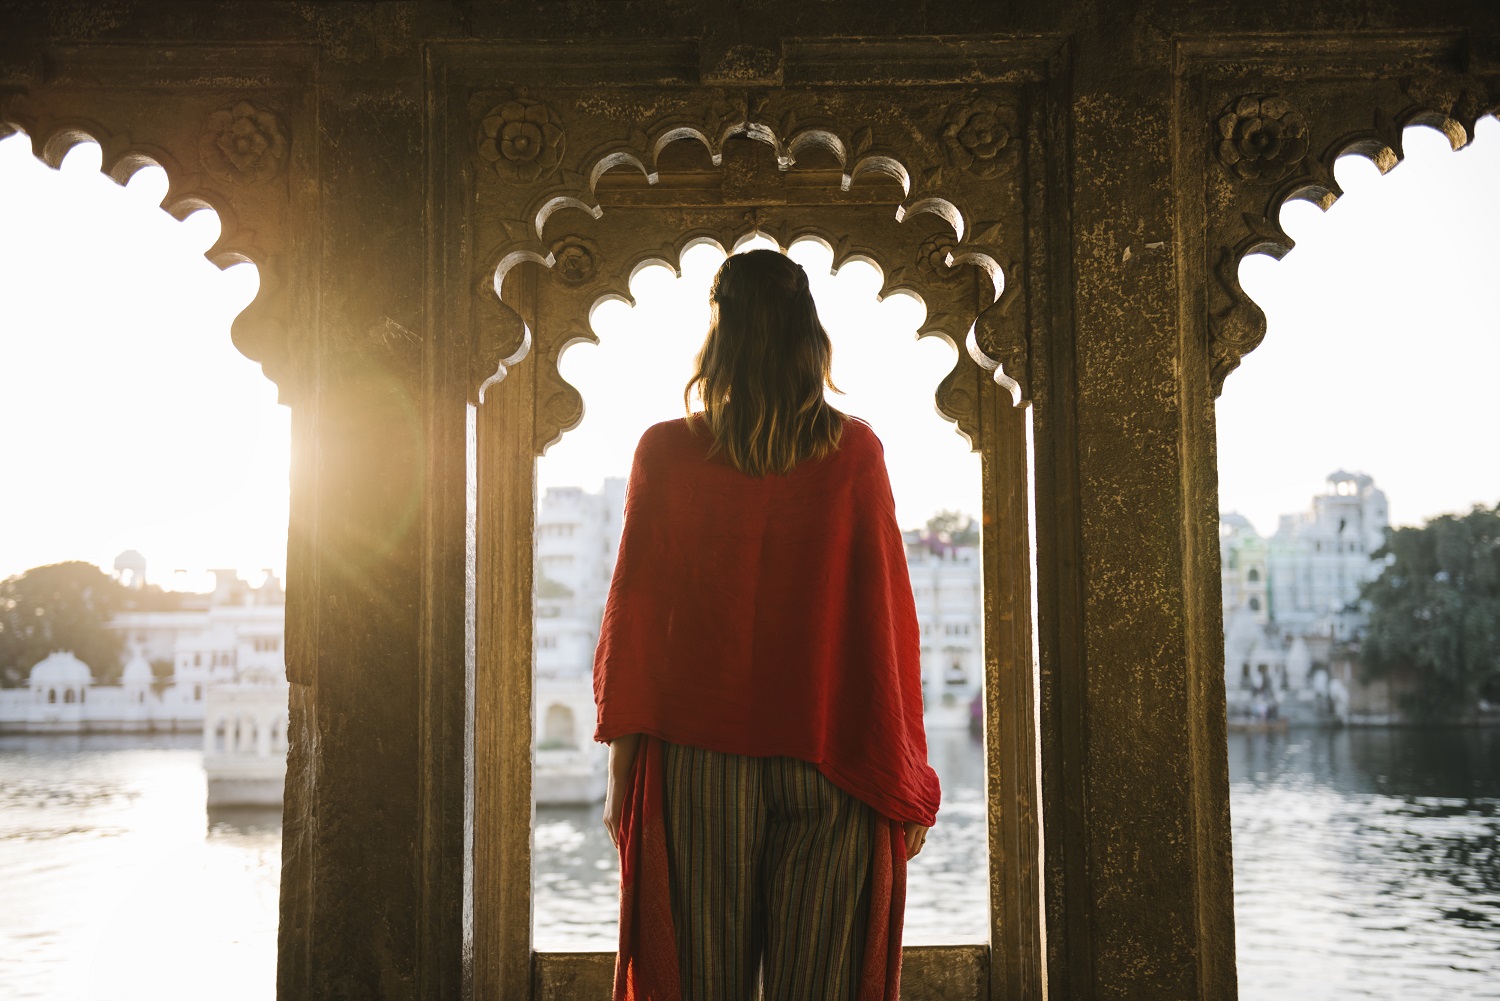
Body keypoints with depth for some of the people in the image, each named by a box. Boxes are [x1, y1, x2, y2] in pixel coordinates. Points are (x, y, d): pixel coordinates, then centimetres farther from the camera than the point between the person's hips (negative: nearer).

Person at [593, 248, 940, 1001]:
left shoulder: (665, 453, -2)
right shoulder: (855, 453, -1)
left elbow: (632, 614, 0)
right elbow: (888, 618, -1)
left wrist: (622, 769, 8)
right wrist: (907, 784, 6)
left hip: (699, 763, 0)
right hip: (829, 764, 1)